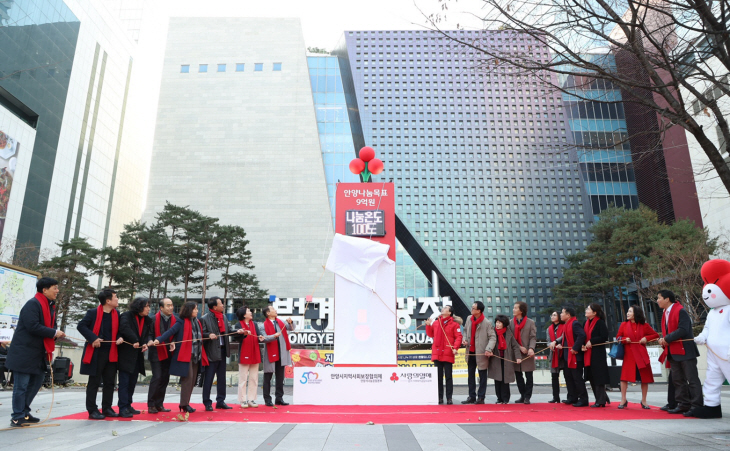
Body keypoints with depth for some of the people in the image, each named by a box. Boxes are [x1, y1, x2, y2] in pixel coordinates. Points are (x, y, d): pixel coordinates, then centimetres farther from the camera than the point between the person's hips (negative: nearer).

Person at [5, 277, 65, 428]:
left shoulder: (50, 306, 14)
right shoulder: (33, 304, -16)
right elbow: (33, 326, -25)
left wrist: (57, 334, -2)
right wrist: (54, 333, -19)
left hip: (38, 352, 10)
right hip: (24, 352, -10)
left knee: (36, 381, 16)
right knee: (21, 385, -2)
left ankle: (24, 413, 29)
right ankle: (17, 418, 7)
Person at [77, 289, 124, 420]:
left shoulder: (116, 314, 8)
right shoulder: (93, 313, -9)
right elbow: (81, 326, -11)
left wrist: (120, 338, -2)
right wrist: (93, 338, -20)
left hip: (111, 354, 6)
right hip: (96, 353, -6)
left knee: (110, 382, 10)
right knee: (94, 382, 2)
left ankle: (107, 408, 19)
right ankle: (92, 410, 9)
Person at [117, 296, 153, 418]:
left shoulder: (147, 320, 12)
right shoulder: (126, 316, -8)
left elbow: (149, 334, 6)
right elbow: (124, 328, -25)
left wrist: (146, 343, -14)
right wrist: (135, 341, -23)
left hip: (137, 356, 7)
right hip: (126, 354, -7)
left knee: (132, 382, 13)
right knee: (124, 382, -5)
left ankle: (128, 406, 22)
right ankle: (123, 408, -3)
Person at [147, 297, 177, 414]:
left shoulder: (175, 320, 2)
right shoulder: (154, 319, -8)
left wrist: (173, 343, -10)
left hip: (168, 353, 4)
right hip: (156, 353, -4)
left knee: (165, 379, 9)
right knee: (157, 377, -9)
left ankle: (159, 404, 20)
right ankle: (151, 405, 3)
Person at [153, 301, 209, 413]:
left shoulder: (197, 322, 15)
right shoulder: (182, 323, -7)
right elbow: (170, 331, -18)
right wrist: (159, 339, -31)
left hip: (196, 356, 7)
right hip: (185, 355, -7)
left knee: (192, 380, 7)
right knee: (187, 377, -10)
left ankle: (186, 403, 16)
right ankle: (184, 404, -1)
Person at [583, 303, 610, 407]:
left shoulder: (600, 323, -9)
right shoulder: (586, 323, 13)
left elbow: (604, 337, -16)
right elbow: (583, 336, 16)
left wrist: (591, 342, -15)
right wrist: (582, 346, -1)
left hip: (598, 353, -8)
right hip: (588, 355, 8)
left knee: (598, 377, -4)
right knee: (592, 378, 10)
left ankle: (600, 401, 3)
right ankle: (603, 398, 22)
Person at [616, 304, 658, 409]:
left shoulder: (644, 325, 3)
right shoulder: (624, 325, 5)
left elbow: (656, 335, 8)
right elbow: (618, 337, 9)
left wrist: (646, 338, -8)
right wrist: (624, 340, -11)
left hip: (641, 354, 0)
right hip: (628, 354, 0)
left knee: (645, 377, 5)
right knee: (624, 376, -6)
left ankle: (644, 401, 20)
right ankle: (623, 400, 3)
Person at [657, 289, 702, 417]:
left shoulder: (680, 311, -13)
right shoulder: (665, 314, 13)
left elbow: (683, 330, -23)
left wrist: (667, 339, -19)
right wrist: (663, 340, -3)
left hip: (685, 350, -9)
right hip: (673, 352, 9)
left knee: (692, 379, -3)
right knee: (678, 380, 12)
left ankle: (696, 406, 1)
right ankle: (683, 405, 18)